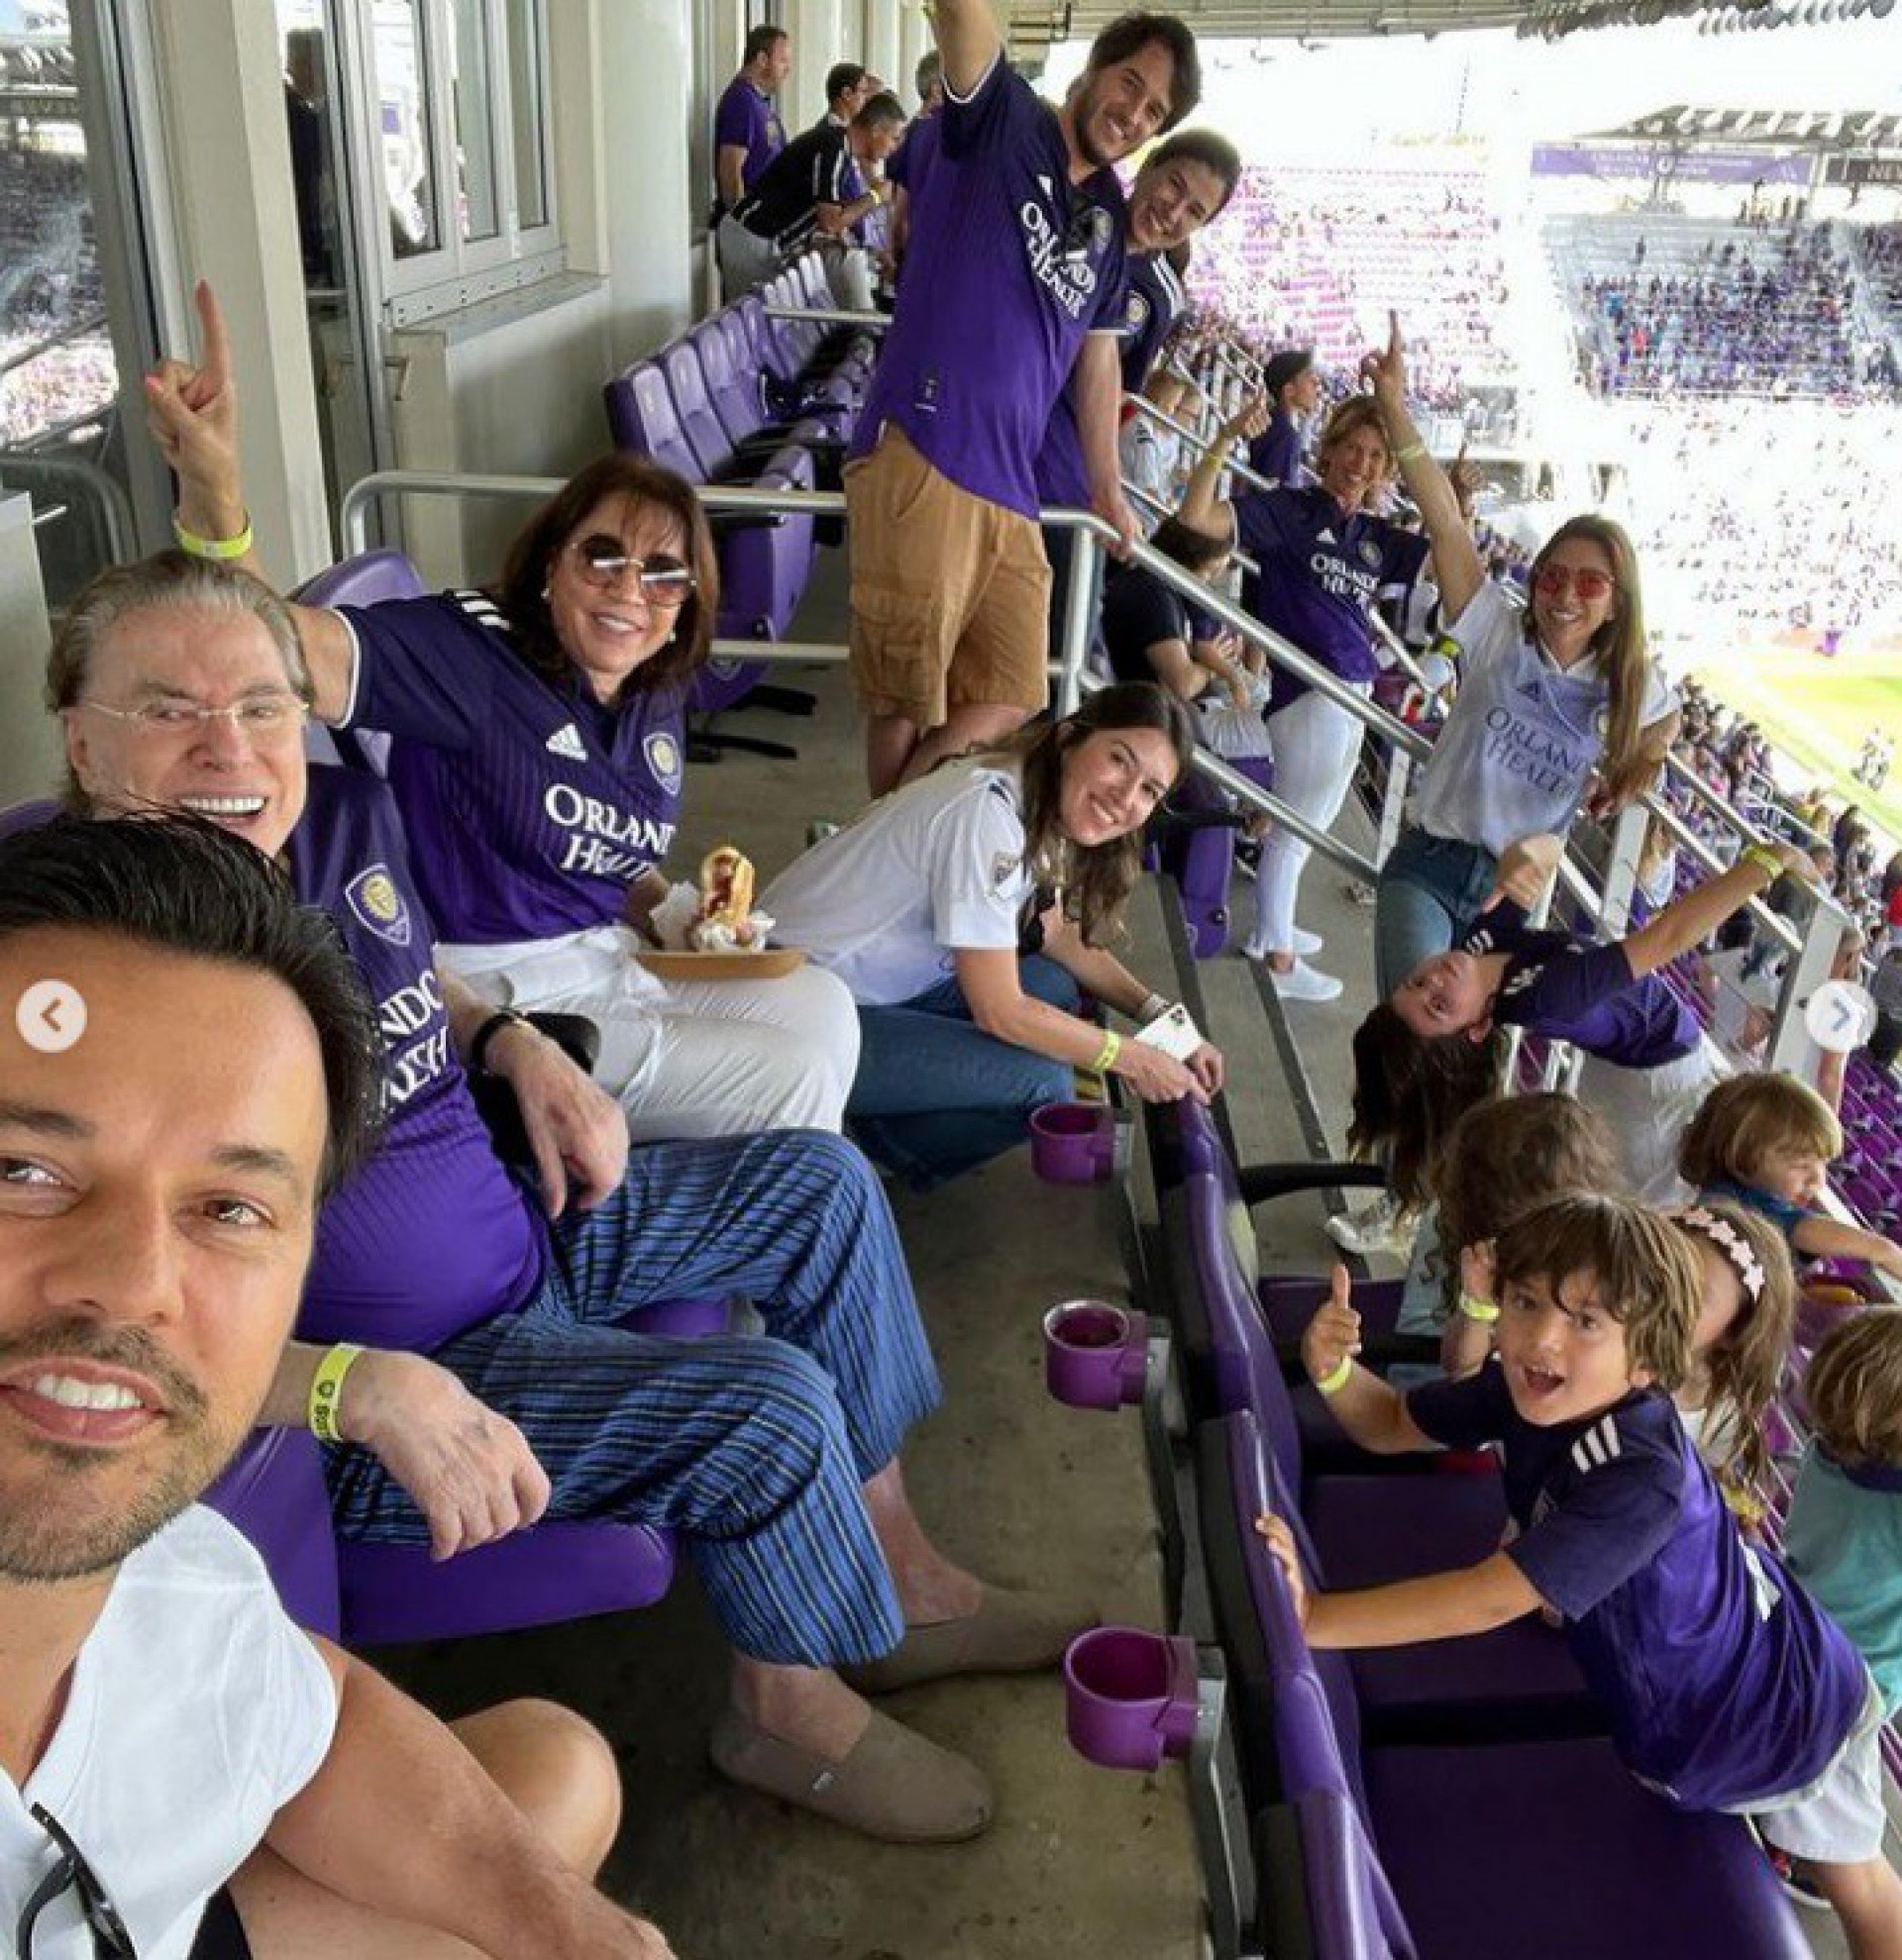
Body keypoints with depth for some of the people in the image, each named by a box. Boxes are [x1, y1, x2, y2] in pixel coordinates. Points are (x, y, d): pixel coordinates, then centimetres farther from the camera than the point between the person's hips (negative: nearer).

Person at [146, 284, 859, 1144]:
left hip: (610, 954, 8)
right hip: (492, 993, -8)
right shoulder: (471, 651, -18)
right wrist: (211, 486, -50)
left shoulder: (654, 698, 5)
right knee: (790, 1079, -11)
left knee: (822, 1009, -4)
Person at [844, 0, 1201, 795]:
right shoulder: (1003, 121, 3)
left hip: (1010, 495, 7)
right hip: (920, 462, -7)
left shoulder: (1110, 217, 20)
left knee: (1007, 711, 4)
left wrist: (1107, 491, 33)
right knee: (909, 709, -4)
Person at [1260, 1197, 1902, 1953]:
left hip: (1788, 1715, -5)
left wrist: (1315, 1618, -45)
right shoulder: (1530, 1392, -21)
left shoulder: (1642, 1478, -43)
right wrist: (1331, 1366, -30)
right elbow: (1390, 1424, -9)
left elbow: (1489, 1599, -44)